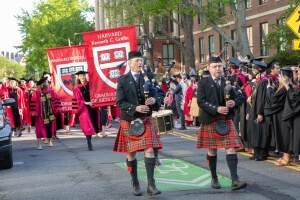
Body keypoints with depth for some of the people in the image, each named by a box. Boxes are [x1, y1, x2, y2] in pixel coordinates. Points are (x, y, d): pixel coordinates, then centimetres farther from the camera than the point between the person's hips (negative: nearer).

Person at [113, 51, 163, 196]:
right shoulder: (122, 80, -3)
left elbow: (158, 97, 8)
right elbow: (120, 103, -10)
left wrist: (154, 100, -16)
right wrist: (136, 108, -22)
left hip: (146, 121, 2)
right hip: (129, 121, -2)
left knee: (149, 151, -10)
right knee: (131, 154, 7)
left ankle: (151, 185, -9)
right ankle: (135, 184, 20)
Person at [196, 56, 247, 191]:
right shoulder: (203, 83, -2)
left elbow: (242, 96, 6)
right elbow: (200, 101, -12)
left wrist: (234, 102, -16)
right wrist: (216, 109, -23)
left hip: (226, 120, 2)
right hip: (210, 121, -2)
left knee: (230, 148, -8)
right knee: (212, 150, 8)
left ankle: (235, 180, -13)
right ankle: (214, 179, 22)